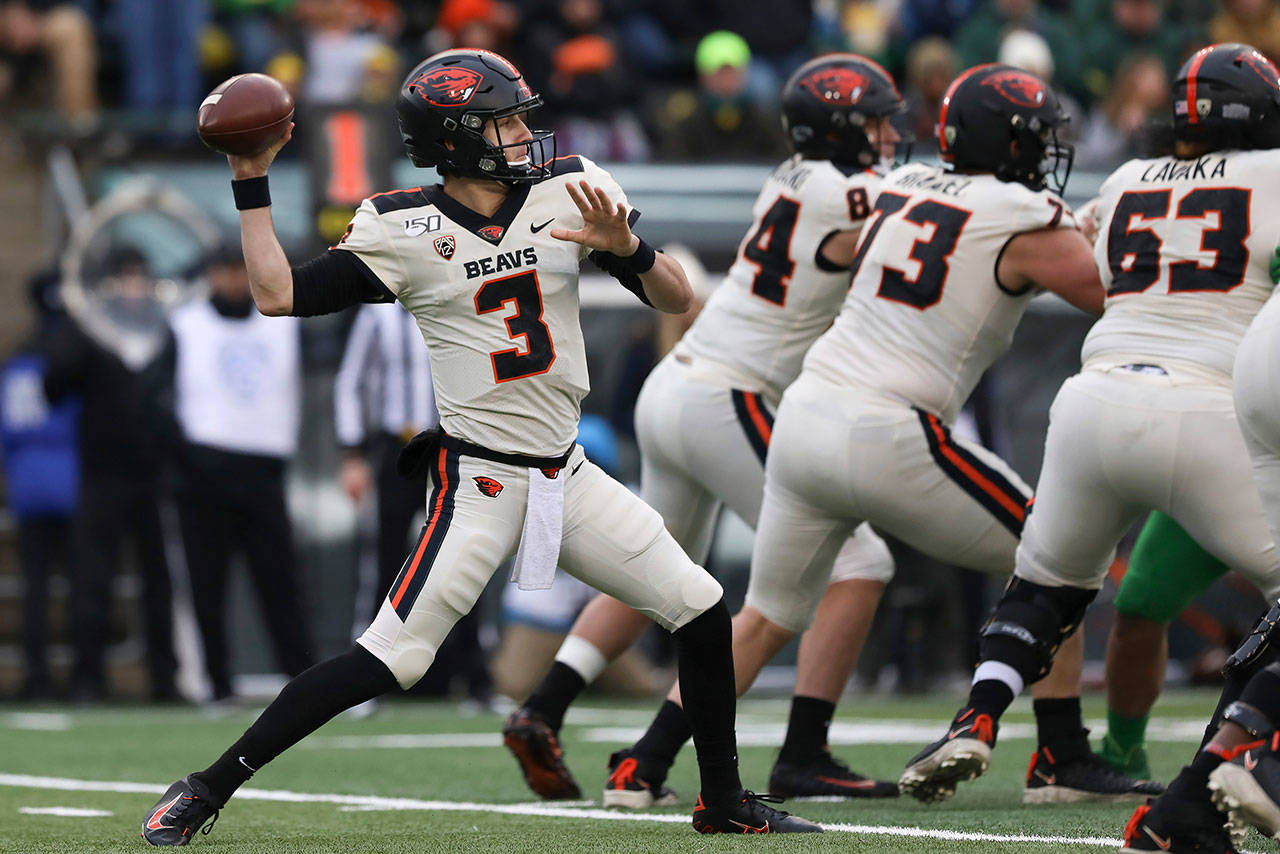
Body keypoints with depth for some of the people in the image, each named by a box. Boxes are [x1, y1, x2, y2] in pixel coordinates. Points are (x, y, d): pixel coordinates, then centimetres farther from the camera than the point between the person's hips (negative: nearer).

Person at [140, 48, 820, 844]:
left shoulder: (570, 192, 2)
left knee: (702, 610, 3)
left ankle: (723, 802, 21)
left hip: (567, 477, 5)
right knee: (391, 659, -15)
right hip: (479, 481, -5)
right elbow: (279, 294, -10)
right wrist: (252, 183, -12)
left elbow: (676, 299, 2)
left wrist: (625, 248, -18)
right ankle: (206, 789, -9)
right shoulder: (403, 228, -7)